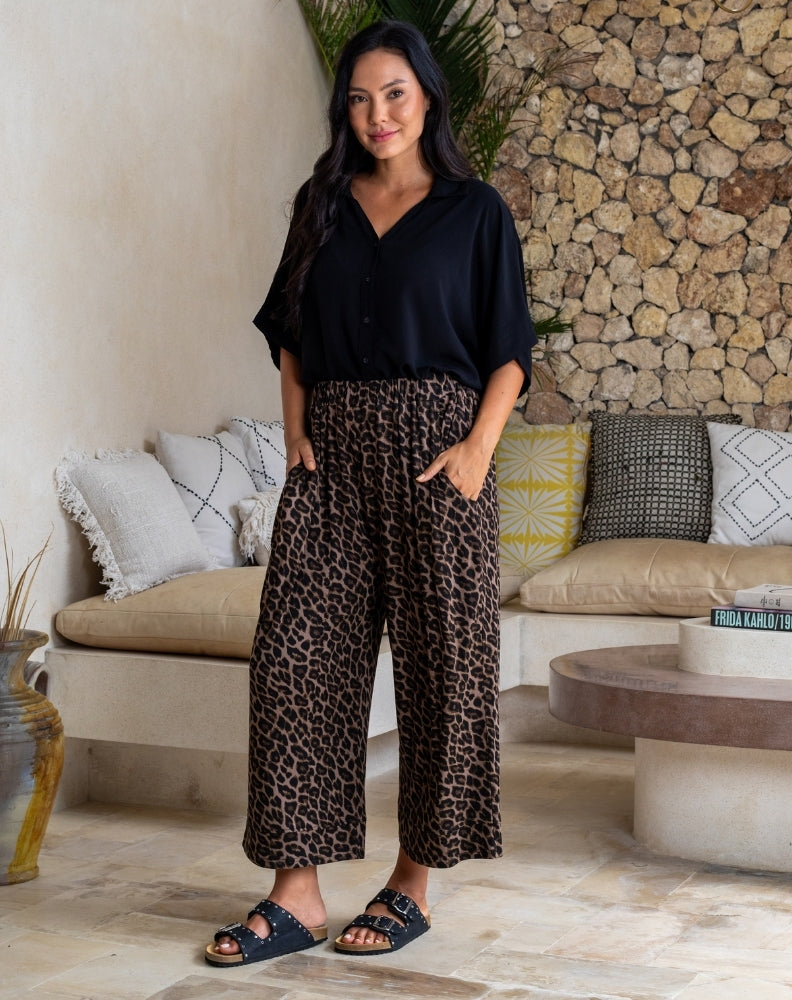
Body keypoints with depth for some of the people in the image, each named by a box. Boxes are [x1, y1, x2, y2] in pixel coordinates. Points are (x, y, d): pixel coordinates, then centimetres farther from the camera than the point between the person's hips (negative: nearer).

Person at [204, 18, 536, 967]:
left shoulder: (474, 211, 5)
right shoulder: (321, 206, 15)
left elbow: (508, 351, 2)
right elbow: (292, 333, 16)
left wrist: (480, 445, -11)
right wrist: (296, 429, 2)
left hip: (434, 449, -3)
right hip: (331, 453, 3)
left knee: (440, 661, 0)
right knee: (298, 656, -4)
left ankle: (413, 885, 12)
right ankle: (295, 893, 1)